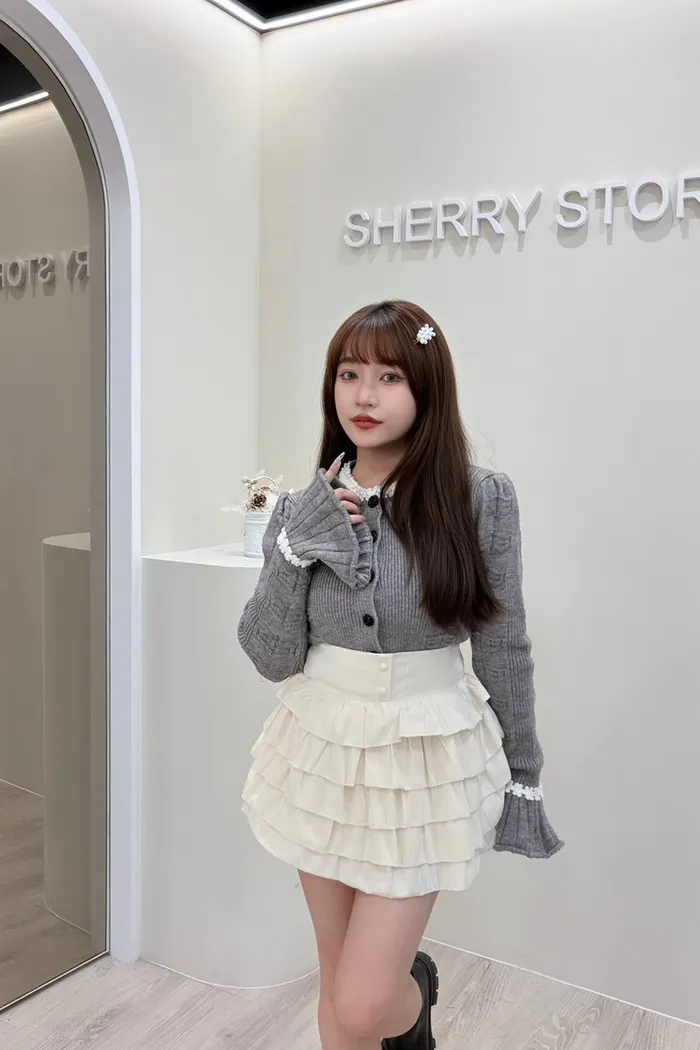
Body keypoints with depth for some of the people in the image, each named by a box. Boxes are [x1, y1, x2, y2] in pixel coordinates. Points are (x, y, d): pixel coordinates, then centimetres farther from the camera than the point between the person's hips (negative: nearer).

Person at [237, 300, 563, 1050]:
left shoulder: (481, 499, -12)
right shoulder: (305, 508, -4)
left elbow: (503, 650, -4)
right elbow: (271, 658, -5)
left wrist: (522, 778, 1)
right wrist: (295, 547, -18)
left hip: (425, 760, -3)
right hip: (322, 754, 3)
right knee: (337, 989, 17)